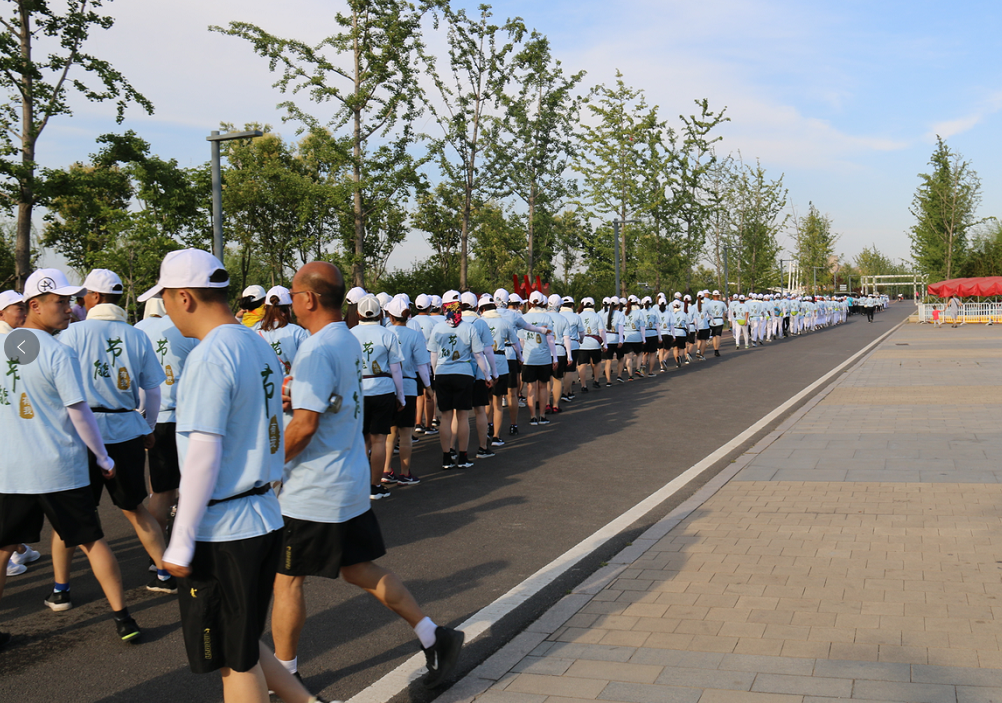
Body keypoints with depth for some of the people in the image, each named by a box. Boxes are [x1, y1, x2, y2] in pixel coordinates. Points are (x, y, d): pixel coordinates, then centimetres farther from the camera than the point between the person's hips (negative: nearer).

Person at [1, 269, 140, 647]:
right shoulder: (58, 353, -13)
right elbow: (80, 414, -12)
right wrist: (104, 459, -2)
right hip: (60, 470, -3)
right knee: (93, 541, 9)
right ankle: (122, 618, 15)